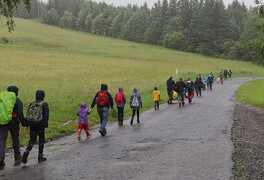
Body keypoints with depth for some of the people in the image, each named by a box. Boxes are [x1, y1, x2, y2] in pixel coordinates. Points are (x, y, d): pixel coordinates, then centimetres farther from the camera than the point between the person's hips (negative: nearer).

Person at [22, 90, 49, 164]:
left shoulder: (32, 103, 9)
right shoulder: (44, 104, -4)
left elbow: (28, 114, 8)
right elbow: (46, 115, -10)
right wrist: (46, 126, -9)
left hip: (32, 124, 4)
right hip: (40, 124, -4)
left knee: (32, 139, 10)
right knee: (41, 139, 10)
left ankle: (27, 152, -14)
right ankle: (40, 156, 13)